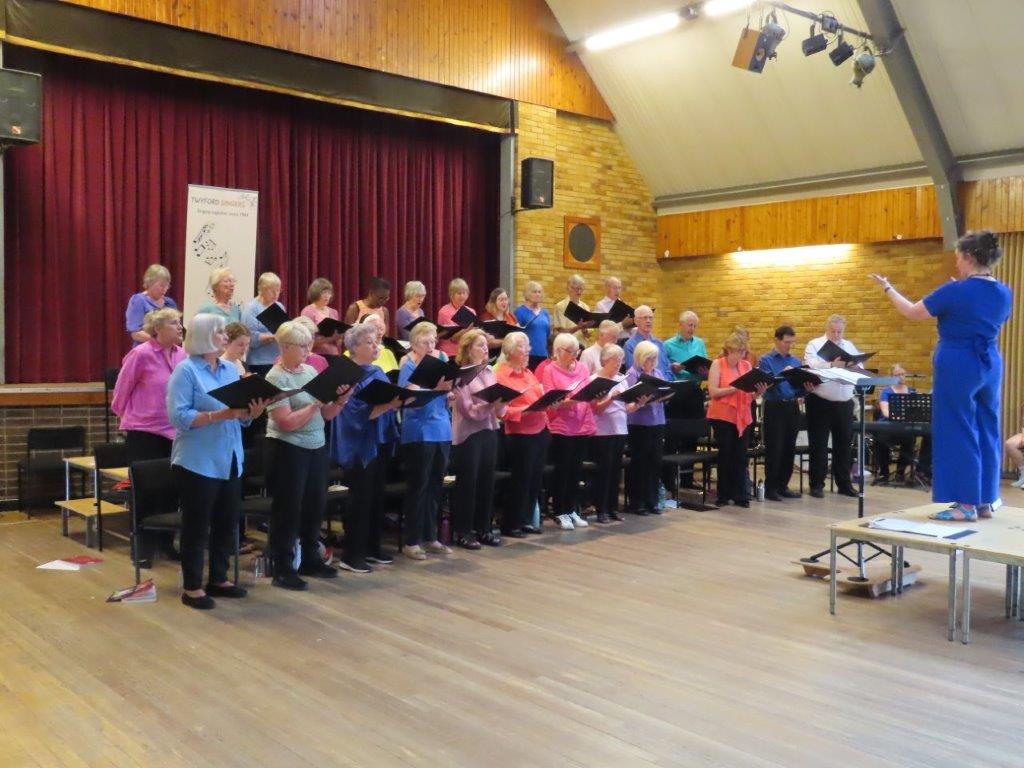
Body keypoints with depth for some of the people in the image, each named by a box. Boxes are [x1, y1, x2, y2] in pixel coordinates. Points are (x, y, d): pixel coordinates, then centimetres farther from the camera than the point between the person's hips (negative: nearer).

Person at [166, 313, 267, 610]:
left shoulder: (231, 369, 10)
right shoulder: (185, 370, -10)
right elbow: (179, 417, -19)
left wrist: (253, 412, -10)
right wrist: (221, 414, -25)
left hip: (230, 461, 7)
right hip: (198, 462, -7)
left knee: (227, 523, 13)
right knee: (197, 525, 2)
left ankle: (218, 579, 26)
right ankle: (192, 587, 13)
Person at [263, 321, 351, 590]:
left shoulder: (310, 370, 9)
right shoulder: (276, 378, -12)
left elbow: (326, 415, 11)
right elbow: (287, 422, -20)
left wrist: (340, 400, -7)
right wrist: (316, 404, -20)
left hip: (317, 447, 7)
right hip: (288, 450, -7)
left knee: (315, 506, 14)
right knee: (288, 509, 1)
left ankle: (310, 560, 29)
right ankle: (283, 570, 10)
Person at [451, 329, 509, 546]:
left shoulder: (490, 373, 12)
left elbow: (499, 410, 11)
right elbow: (469, 409, -14)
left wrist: (502, 403, -11)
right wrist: (493, 402, -26)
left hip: (489, 432, 6)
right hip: (468, 435, -6)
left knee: (487, 481, 10)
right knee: (467, 483, 0)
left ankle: (483, 528, 20)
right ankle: (463, 531, 8)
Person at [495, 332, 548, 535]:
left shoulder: (528, 372, 16)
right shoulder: (501, 375, -10)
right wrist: (525, 411, -25)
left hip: (540, 431, 8)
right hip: (519, 435, -8)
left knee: (535, 478, 11)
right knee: (520, 480, 0)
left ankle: (526, 520, 23)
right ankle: (511, 523, 12)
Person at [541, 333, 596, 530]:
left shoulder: (582, 368, 10)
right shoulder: (549, 370, -4)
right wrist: (566, 402, -26)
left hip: (582, 427, 5)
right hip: (560, 427, -4)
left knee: (576, 470, 10)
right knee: (561, 471, 2)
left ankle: (573, 510, 21)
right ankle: (560, 513, 11)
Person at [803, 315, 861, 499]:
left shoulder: (849, 346, 14)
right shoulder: (814, 345, -1)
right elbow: (810, 367, -19)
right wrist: (832, 365, -34)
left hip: (844, 403, 4)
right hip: (820, 402, -4)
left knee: (843, 444, 10)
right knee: (818, 445, 2)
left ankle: (844, 484, 20)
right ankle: (817, 484, 9)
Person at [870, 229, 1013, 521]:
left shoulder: (956, 291, -14)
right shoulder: (1004, 294, 6)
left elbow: (912, 312, -4)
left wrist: (887, 288, 11)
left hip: (957, 367, -7)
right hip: (990, 366, 7)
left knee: (957, 433, -1)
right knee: (986, 432, 12)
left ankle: (967, 504, 0)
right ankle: (986, 501, 18)